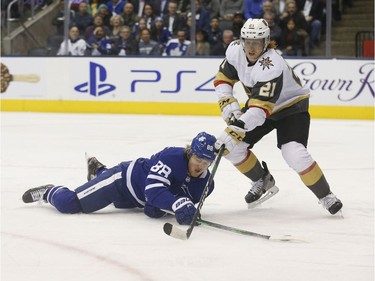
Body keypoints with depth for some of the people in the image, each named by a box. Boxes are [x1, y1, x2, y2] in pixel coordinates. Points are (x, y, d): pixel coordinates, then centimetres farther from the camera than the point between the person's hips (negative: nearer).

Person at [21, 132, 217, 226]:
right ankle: (49, 192, 20)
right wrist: (179, 204, -61)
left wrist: (159, 206, -27)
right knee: (67, 204, -16)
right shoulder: (172, 157, -36)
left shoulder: (206, 184, -16)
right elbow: (153, 189, -45)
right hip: (123, 178, -7)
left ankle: (98, 171, 67)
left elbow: (185, 200, -7)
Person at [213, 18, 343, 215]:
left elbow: (261, 108, -43)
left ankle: (325, 196, -8)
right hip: (259, 102, 7)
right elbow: (223, 78, 0)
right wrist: (228, 104, -16)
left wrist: (236, 129, -51)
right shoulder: (235, 50, -16)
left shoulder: (271, 66, -37)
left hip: (291, 106, -7)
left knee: (295, 154, -27)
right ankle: (263, 180, 19)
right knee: (230, 146, -6)